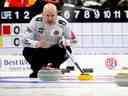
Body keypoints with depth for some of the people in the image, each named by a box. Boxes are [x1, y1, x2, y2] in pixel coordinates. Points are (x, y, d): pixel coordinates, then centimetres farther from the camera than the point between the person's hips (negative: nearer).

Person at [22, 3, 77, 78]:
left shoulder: (63, 23, -20)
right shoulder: (36, 21, -23)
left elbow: (73, 39, -7)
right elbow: (25, 40, -25)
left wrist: (65, 42, -31)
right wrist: (37, 44, -45)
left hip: (54, 51, 1)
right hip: (38, 51, -1)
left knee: (67, 50, -26)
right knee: (27, 51, -29)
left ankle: (54, 68, 5)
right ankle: (37, 69, 4)